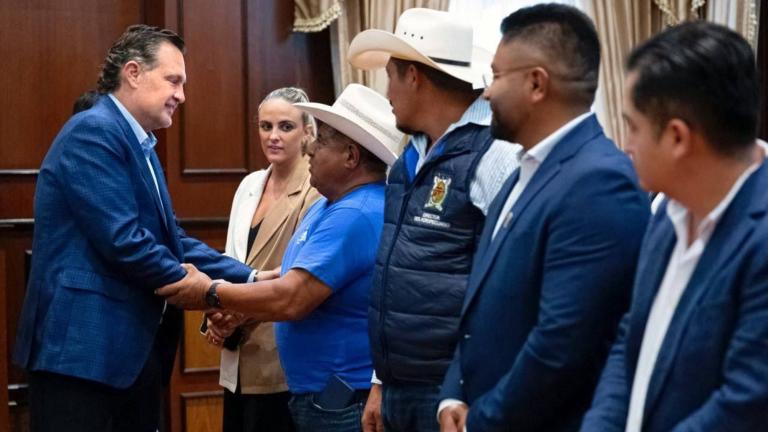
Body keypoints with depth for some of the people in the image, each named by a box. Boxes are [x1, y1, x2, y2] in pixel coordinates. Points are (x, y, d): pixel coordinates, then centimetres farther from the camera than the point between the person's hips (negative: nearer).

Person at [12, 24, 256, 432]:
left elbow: (170, 238, 14)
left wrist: (250, 278, 4)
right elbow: (122, 242, -20)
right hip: (82, 347, -10)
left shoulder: (139, 145, 17)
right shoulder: (93, 131, -13)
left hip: (134, 348, 10)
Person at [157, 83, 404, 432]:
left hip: (345, 401, -10)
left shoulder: (356, 215, -22)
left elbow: (291, 299, -25)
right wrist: (235, 313, 1)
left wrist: (211, 295, -13)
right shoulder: (327, 206, 12)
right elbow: (299, 276, 17)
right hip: (318, 392, 10)